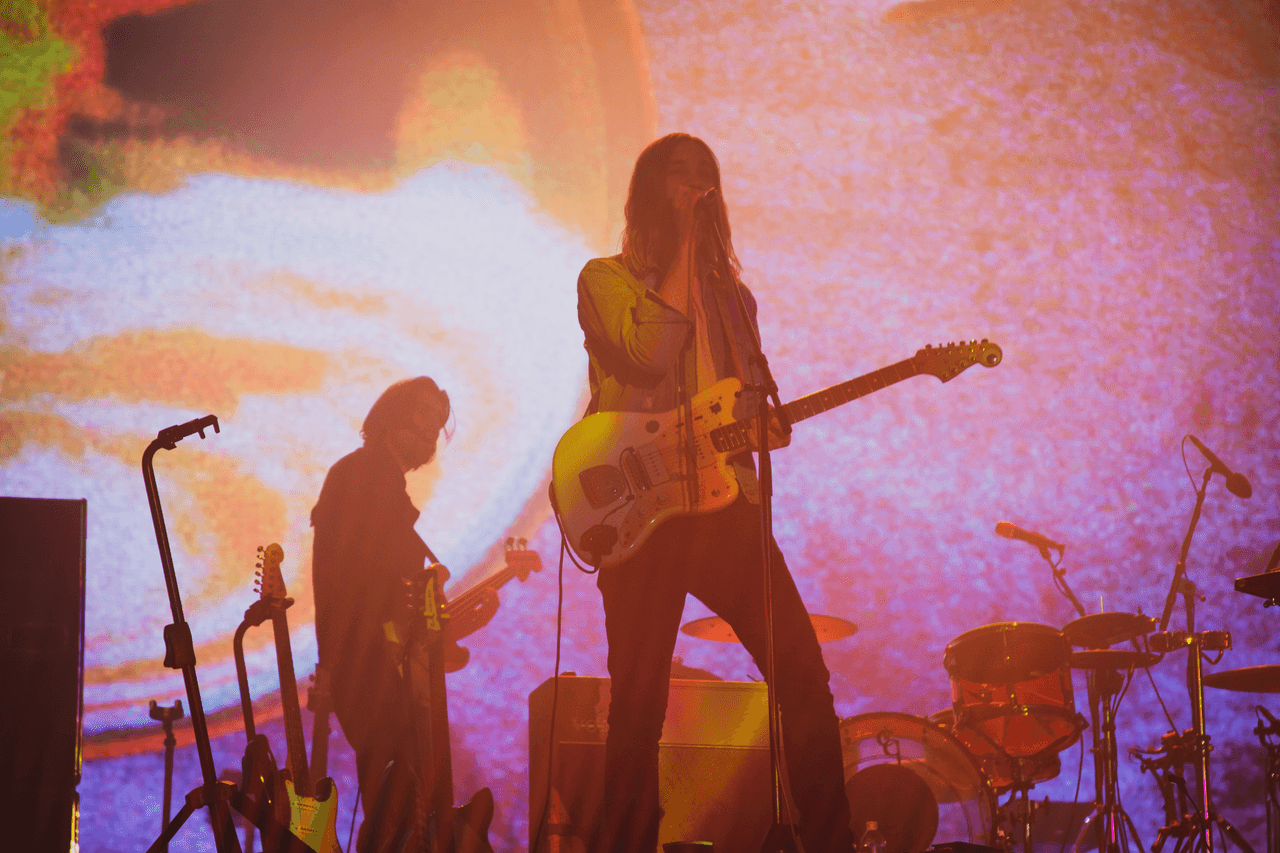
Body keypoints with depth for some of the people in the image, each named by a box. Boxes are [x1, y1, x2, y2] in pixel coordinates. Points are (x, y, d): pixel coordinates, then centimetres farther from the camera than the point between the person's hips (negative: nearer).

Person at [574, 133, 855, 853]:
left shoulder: (731, 294, 19)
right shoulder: (606, 279, 3)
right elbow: (651, 353, -14)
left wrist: (766, 424, -3)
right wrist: (684, 246, -9)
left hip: (724, 502, 4)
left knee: (804, 673, -3)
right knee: (638, 706, -2)